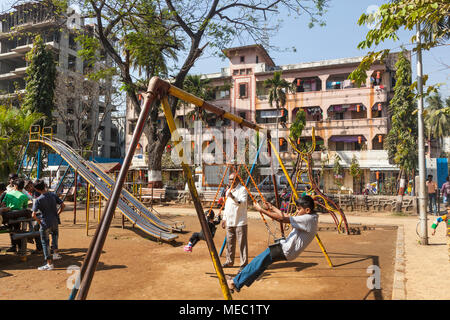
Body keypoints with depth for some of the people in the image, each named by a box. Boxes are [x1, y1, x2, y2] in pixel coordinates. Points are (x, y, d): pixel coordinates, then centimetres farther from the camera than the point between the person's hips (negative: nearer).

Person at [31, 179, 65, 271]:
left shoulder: (38, 200, -15)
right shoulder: (53, 195, -3)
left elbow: (33, 215, -19)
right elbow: (63, 205, 1)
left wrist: (38, 221, -2)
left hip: (45, 224, -5)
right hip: (55, 222, 5)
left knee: (45, 242, 7)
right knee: (55, 233, 34)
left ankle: (49, 264, 10)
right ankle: (55, 253, 26)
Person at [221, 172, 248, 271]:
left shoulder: (242, 189, -8)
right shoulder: (228, 190, 17)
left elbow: (243, 203, -22)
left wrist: (233, 197, -35)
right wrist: (224, 218, 21)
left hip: (240, 222, -7)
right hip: (229, 222, 8)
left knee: (242, 243, -6)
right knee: (229, 243, 15)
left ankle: (244, 264, 1)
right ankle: (229, 262, 28)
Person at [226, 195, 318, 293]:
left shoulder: (308, 219, -19)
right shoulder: (311, 218, 9)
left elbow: (283, 219, -24)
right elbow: (287, 218, 16)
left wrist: (261, 210, -20)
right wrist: (273, 208, 12)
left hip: (286, 250, -9)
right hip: (287, 248, 9)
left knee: (260, 261, -6)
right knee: (262, 262, 10)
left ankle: (236, 282, 2)